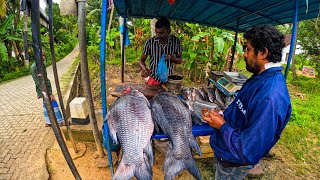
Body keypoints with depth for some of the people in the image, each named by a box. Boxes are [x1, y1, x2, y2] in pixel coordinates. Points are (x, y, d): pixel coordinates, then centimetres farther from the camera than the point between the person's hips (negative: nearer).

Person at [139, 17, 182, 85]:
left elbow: (180, 60, 2)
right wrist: (144, 69, -24)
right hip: (154, 79, -1)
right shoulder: (150, 42, -14)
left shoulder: (176, 41, -9)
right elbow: (142, 60, -3)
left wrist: (173, 58, -20)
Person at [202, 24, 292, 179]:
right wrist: (221, 116, -3)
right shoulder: (261, 78, -3)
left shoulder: (270, 98, -35)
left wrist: (222, 126, -21)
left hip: (233, 164, -8)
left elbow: (249, 152, -32)